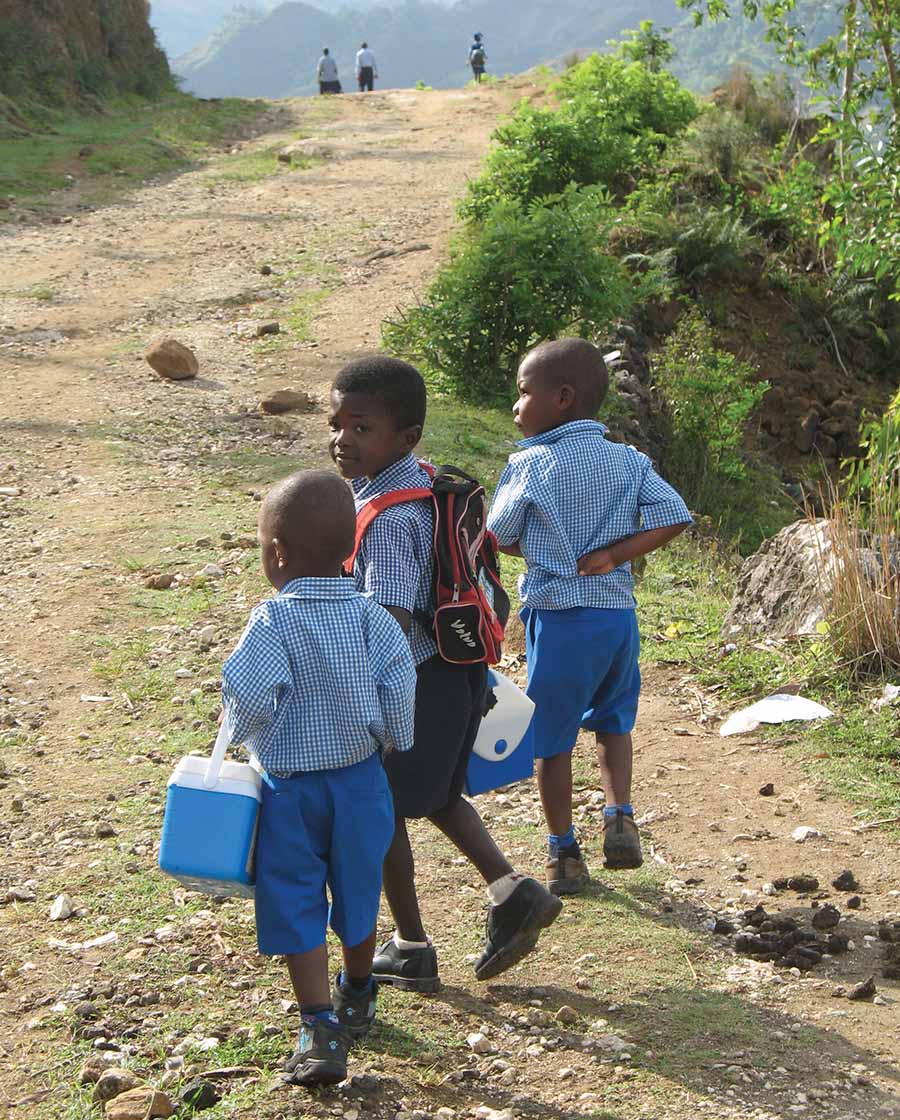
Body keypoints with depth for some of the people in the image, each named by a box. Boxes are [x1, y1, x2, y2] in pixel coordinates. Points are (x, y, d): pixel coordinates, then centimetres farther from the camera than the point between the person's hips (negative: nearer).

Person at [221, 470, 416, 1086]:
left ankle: (321, 1031, 0)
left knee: (295, 908, 6)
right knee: (358, 895, 22)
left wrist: (243, 731, -9)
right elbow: (400, 687, -12)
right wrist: (390, 743, 6)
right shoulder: (372, 616, -7)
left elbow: (250, 692, -30)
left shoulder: (274, 621, -18)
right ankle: (357, 999, 43)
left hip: (292, 787, -4)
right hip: (361, 780, 4)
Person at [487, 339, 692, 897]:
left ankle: (565, 853, 16)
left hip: (559, 617, -4)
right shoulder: (629, 460, 2)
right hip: (620, 613, 5)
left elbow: (501, 537, -4)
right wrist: (613, 554, -6)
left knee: (553, 737, 9)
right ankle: (621, 816, 9)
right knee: (613, 719, 25)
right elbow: (675, 517, -5)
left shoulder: (531, 465, -11)